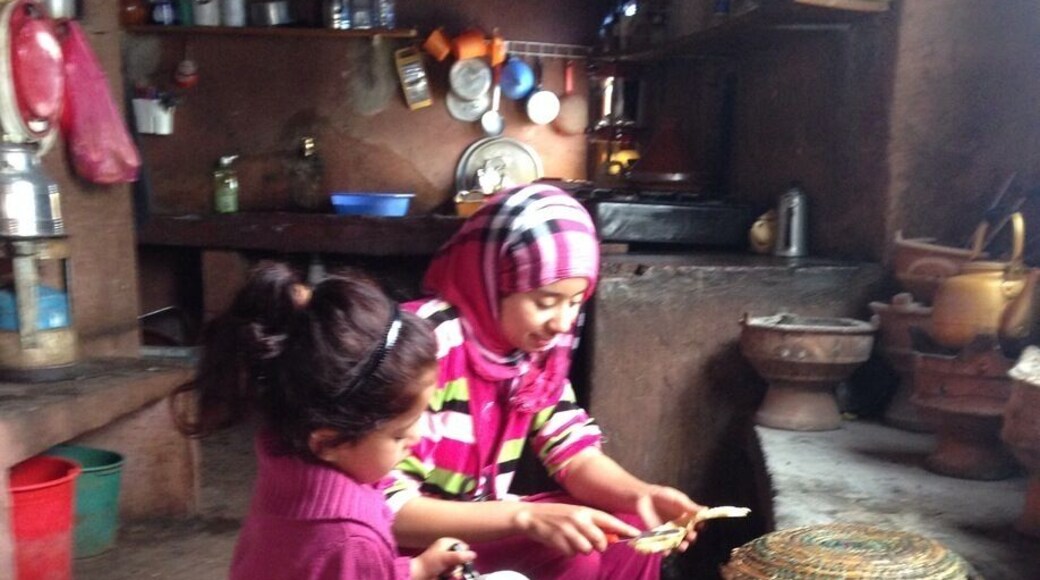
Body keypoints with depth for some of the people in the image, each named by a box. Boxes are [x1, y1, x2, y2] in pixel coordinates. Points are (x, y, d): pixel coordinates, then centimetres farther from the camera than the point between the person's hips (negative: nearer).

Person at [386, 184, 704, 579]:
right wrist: (527, 517, -35)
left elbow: (575, 453, 1)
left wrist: (639, 495, -20)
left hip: (480, 529, 8)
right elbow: (384, 508, -29)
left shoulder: (537, 349, -4)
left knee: (630, 536, -3)